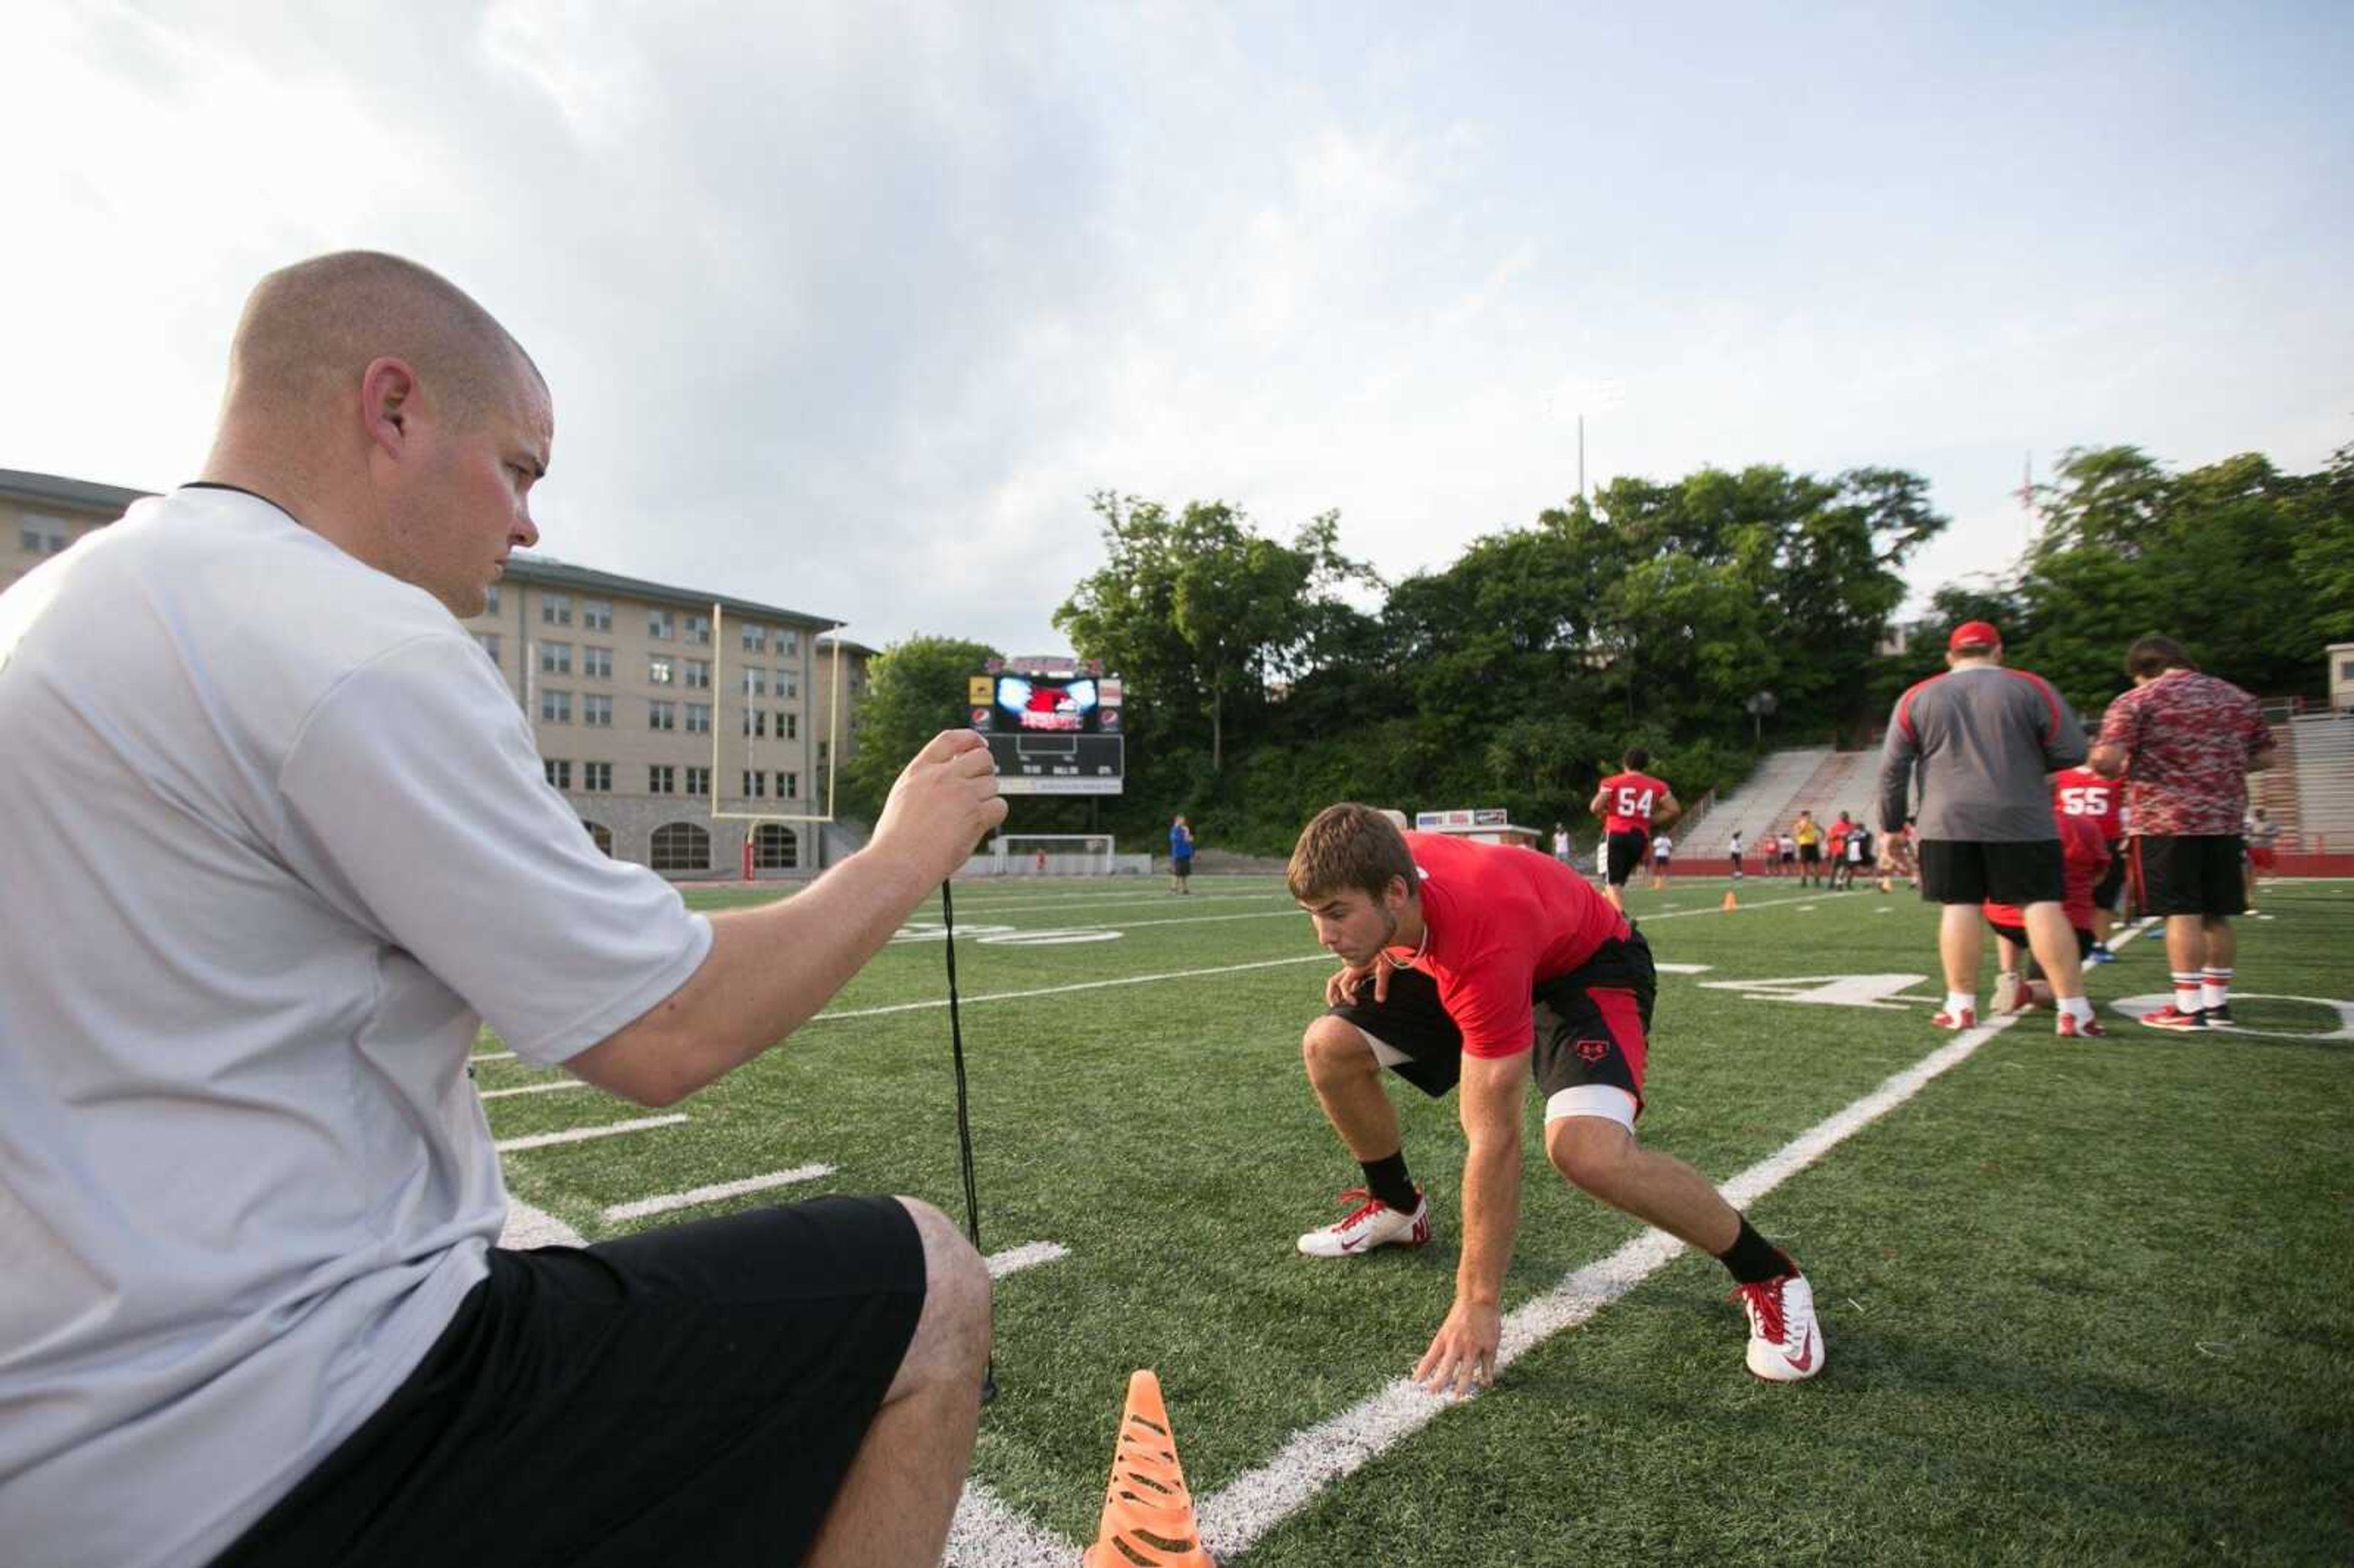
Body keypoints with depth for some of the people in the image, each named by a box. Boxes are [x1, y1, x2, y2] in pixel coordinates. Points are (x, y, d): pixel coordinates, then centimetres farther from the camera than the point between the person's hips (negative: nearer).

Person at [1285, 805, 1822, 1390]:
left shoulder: (1485, 949, -42)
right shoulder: (1389, 868, -24)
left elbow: (1493, 1141, -36)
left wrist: (1479, 1303, -30)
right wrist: (1379, 956, -13)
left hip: (1590, 969, -7)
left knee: (1588, 1149, -35)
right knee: (1329, 1045, -5)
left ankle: (1768, 1276, -5)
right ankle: (1397, 1207, 21)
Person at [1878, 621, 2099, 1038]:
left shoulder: (1917, 697, 7)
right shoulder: (2031, 688, 4)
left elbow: (1892, 769, 5)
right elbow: (2072, 752, 1)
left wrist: (1892, 826, 11)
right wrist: (2026, 761, 20)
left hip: (1948, 823, 1)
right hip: (2020, 821, 0)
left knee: (1959, 907, 3)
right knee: (2042, 906, 1)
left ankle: (1961, 1007, 4)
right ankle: (2074, 1011, 1)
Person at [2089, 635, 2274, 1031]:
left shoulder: (2137, 701, -6)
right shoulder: (2237, 697, 14)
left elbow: (2105, 760, -17)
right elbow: (2264, 758, 16)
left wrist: (2117, 772, 5)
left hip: (2165, 821, -6)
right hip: (2225, 820, 6)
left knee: (2183, 913, -4)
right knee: (2216, 915, 13)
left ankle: (2188, 1008, -2)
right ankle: (2218, 1002, 21)